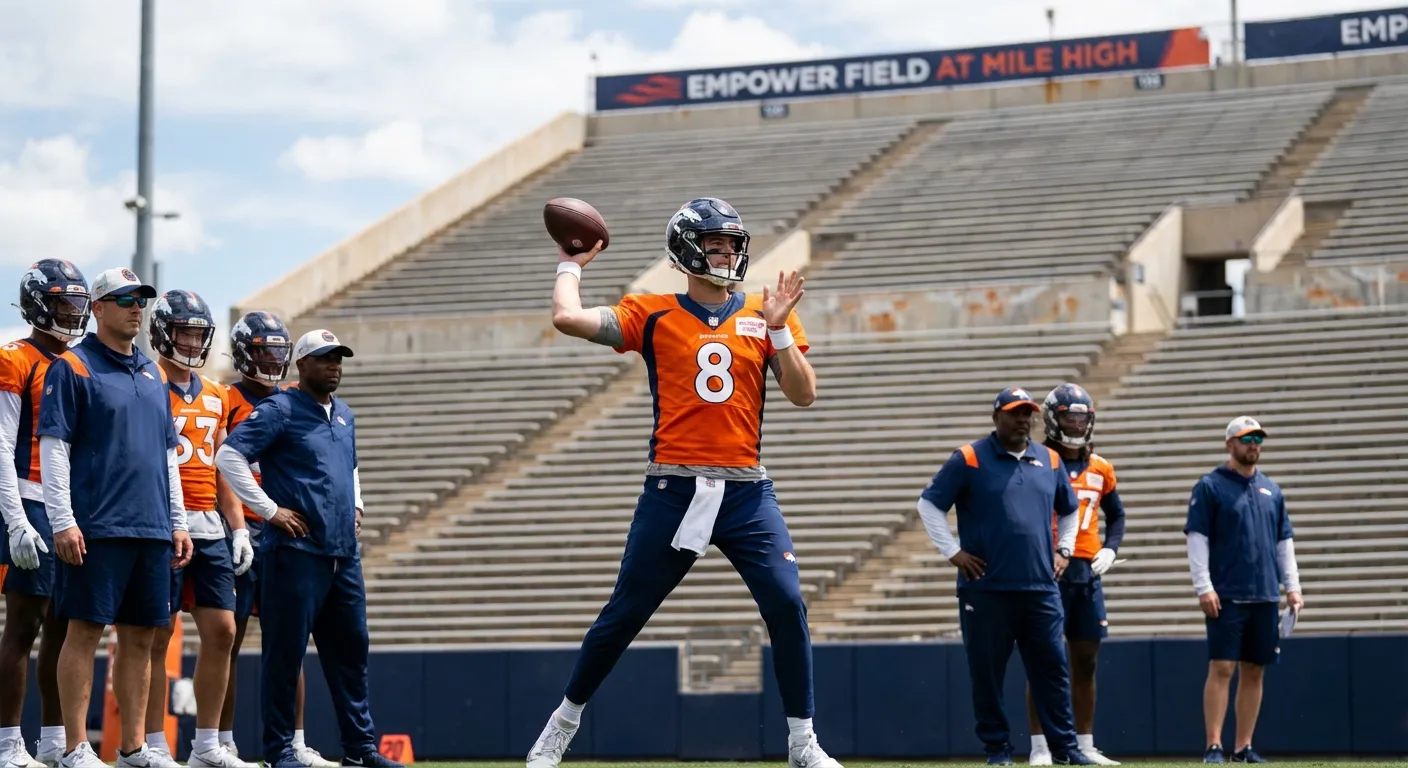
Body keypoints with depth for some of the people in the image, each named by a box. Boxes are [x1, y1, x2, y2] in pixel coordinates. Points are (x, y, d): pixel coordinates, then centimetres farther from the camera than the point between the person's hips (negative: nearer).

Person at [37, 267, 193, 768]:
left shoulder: (153, 375, 18)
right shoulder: (72, 368, -2)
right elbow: (53, 448, -7)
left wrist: (178, 522, 17)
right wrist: (62, 522, -14)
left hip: (152, 529, 6)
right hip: (96, 528, -6)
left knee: (140, 637, 7)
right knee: (85, 630, -4)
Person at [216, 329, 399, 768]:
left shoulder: (343, 415, 18)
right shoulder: (279, 411, -6)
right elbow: (228, 457, -14)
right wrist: (270, 510, -14)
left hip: (344, 552, 8)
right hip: (297, 550, -8)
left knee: (351, 649, 10)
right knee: (286, 651, -4)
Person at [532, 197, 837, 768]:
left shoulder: (764, 315, 9)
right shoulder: (654, 315, 3)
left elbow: (803, 395, 1)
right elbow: (568, 319, -8)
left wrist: (778, 329, -10)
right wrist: (571, 266, 9)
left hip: (746, 491, 2)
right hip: (673, 491, -2)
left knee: (787, 607, -9)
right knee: (623, 615, 3)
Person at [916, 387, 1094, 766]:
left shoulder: (1050, 461, 12)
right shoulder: (969, 460, -2)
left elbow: (1069, 510, 28)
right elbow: (929, 504, 0)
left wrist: (1063, 551, 16)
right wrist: (953, 552, -5)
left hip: (1041, 588, 4)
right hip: (986, 589, -3)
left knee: (1052, 668, 3)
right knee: (987, 672, 0)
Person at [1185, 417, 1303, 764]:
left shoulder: (1271, 490, 16)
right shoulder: (1210, 486, -1)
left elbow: (1284, 542, 18)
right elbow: (1196, 539, -6)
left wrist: (1292, 587, 9)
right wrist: (1204, 588, -14)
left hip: (1265, 596, 5)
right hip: (1226, 596, -5)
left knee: (1254, 671, 5)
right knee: (1221, 668, -9)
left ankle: (1244, 748, 10)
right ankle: (1214, 747, -8)